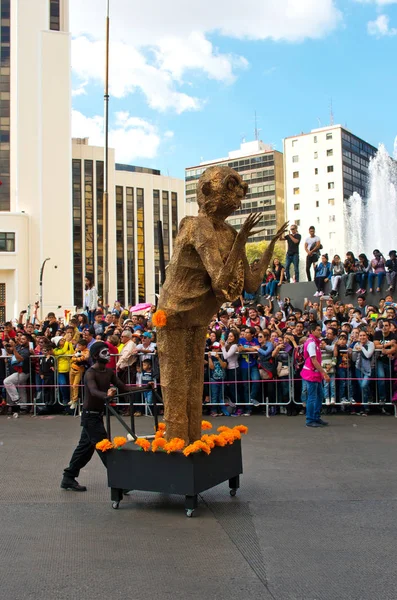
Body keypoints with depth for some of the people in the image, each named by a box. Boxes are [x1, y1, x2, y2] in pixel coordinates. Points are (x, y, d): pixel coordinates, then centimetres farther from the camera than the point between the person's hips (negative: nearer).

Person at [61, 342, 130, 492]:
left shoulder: (109, 372, 5)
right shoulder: (90, 373, -19)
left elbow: (122, 387, -4)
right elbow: (94, 391, -37)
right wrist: (106, 395, -58)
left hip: (98, 414, 9)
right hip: (90, 415, -9)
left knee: (85, 446, 15)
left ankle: (68, 479, 25)